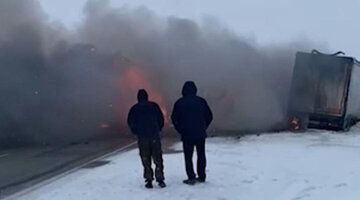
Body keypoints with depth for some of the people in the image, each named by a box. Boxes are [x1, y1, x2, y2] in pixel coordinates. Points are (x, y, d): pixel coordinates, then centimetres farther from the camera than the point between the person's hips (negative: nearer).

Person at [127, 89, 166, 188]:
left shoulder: (135, 108, 4)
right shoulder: (154, 106, 6)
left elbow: (130, 123, 0)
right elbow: (161, 120, 4)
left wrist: (136, 132, 14)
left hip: (142, 137, 0)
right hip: (155, 136, 0)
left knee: (146, 160, 6)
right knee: (158, 159, 6)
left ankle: (149, 181, 3)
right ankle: (160, 180, 3)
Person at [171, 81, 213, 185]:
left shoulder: (179, 103, -4)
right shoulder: (201, 101, 1)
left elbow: (174, 118, -2)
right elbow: (209, 116, 6)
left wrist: (180, 130, 8)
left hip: (187, 134, -2)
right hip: (200, 134, 2)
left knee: (188, 156, 3)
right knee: (201, 155, 13)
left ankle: (191, 177, -5)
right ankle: (201, 176, 15)